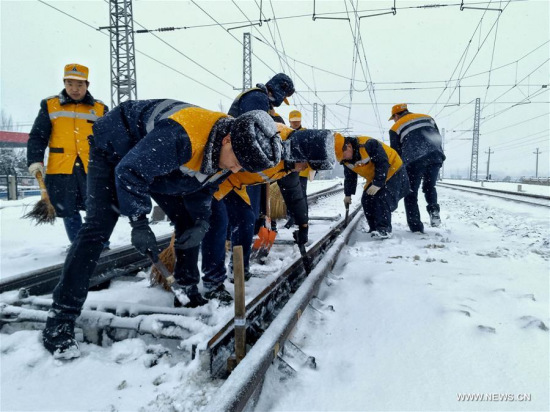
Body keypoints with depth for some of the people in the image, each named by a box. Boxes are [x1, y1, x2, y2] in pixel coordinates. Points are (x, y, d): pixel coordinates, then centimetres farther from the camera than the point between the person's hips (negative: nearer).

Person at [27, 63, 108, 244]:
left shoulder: (100, 109, 9)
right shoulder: (50, 105, 8)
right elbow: (37, 137, 6)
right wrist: (35, 160, -7)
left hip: (92, 168, 0)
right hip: (60, 168, 1)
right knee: (69, 211, 8)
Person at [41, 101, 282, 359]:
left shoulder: (231, 152, -15)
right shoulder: (179, 137, -43)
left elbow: (203, 187, 1)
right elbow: (129, 172, -33)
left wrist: (201, 222, -14)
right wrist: (139, 223, -29)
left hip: (158, 162, 8)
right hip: (114, 149, -7)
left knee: (188, 221, 2)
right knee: (98, 227, -18)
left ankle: (189, 292, 16)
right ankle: (60, 318, -11)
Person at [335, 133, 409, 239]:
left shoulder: (368, 144, -31)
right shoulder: (346, 160, -6)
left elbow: (383, 164, -29)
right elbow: (349, 177, 8)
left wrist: (378, 184, -30)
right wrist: (348, 194, 10)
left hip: (393, 172, -8)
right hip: (374, 178, 8)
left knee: (382, 199, -22)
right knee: (366, 201, -1)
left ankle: (384, 229, -18)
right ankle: (374, 228, 9)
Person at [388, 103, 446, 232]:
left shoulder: (396, 128, 15)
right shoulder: (427, 117, 25)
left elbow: (395, 153, 13)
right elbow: (438, 138, 19)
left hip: (414, 161, -3)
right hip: (435, 157, 4)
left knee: (411, 194, 8)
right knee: (430, 187, 25)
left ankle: (416, 227, 3)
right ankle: (434, 209, 2)